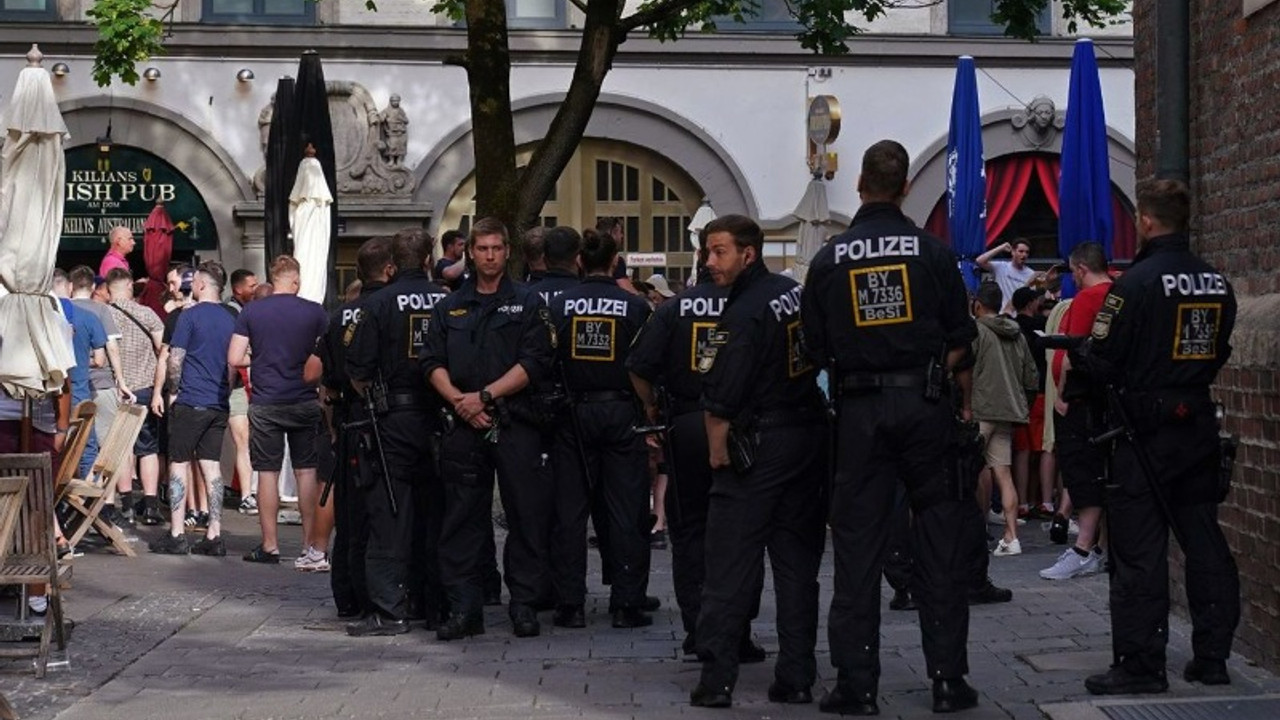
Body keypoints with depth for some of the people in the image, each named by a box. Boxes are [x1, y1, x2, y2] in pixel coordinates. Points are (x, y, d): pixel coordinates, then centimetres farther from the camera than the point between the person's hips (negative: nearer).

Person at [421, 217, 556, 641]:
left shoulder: (527, 303, 5)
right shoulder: (451, 307, 15)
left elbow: (534, 363, -6)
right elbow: (433, 363, 9)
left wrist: (484, 396, -12)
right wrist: (458, 400, -9)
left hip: (516, 426, -3)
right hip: (463, 428, 3)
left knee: (527, 517, 0)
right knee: (460, 519, 3)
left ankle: (525, 605, 9)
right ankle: (463, 609, 9)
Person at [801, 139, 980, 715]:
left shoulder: (829, 258, 1)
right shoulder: (932, 251, -2)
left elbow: (816, 348, 5)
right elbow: (959, 341, 0)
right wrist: (962, 403, 11)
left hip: (859, 409, 1)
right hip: (925, 402, -1)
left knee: (857, 543, 5)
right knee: (940, 537, 6)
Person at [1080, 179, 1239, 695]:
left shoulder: (1137, 282, -15)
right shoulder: (1217, 284, 5)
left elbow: (1102, 364, -15)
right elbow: (1218, 354, 15)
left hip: (1146, 429, -6)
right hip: (1199, 425, 6)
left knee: (1139, 552, -1)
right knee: (1205, 544, 12)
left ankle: (1140, 666, 1)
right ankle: (1212, 657, 17)